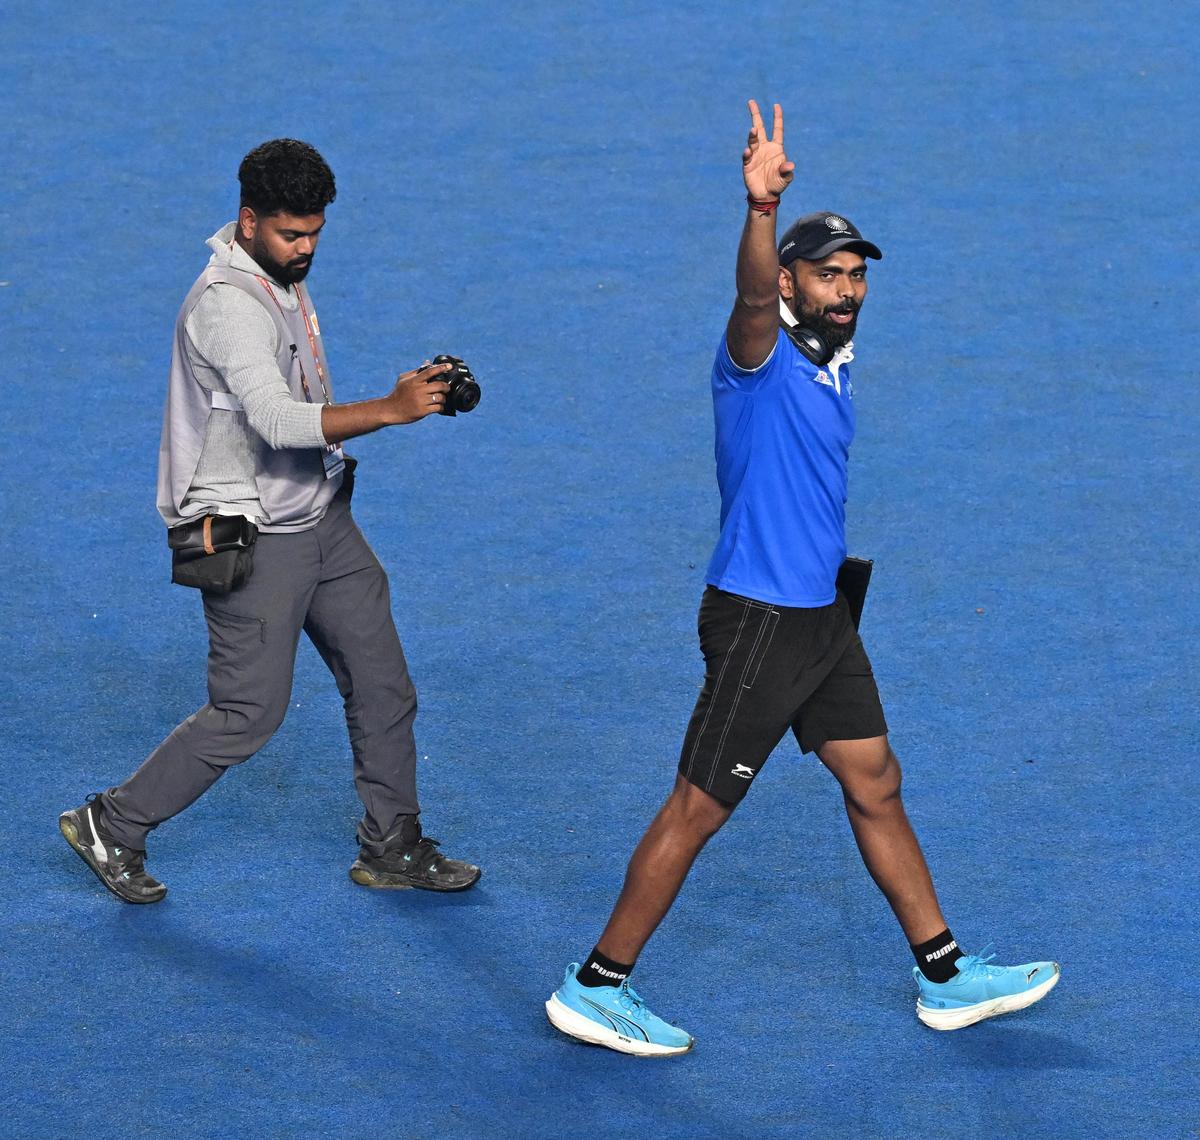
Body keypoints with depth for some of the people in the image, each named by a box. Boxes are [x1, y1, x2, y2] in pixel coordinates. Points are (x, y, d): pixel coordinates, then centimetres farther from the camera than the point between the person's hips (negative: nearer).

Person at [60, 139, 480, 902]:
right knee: (250, 713, -3)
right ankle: (112, 828, 14)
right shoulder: (227, 304, -25)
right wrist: (390, 410, -48)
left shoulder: (285, 274, 5)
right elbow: (277, 419, -39)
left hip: (322, 519, 9)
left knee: (383, 685, 11)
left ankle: (392, 848, 25)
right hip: (254, 537, -9)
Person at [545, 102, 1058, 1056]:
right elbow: (753, 297, -40)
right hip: (758, 619, -9)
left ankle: (945, 976, 26)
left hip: (822, 614, 9)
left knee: (876, 788, 15)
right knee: (696, 811, -3)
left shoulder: (837, 362, 10)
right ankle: (594, 991, 7)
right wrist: (762, 208, -59)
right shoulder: (762, 357, -17)